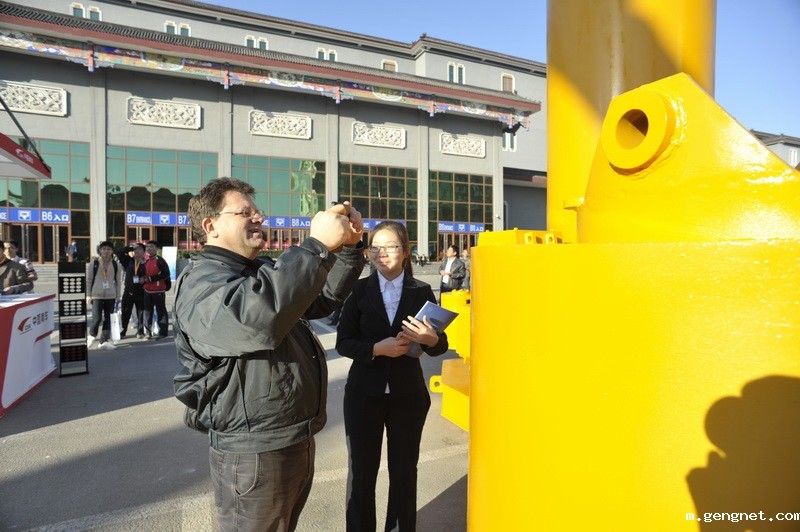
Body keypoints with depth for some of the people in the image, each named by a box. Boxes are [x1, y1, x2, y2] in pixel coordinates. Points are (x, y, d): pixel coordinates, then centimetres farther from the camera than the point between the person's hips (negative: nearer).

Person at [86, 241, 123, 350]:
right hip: (97, 296, -2)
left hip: (111, 296, 3)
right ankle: (91, 335, 19)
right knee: (97, 318, -9)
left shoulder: (116, 265, 6)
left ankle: (104, 341, 14)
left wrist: (118, 296, 6)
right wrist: (88, 295, -1)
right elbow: (88, 280, 3)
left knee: (108, 319, 5)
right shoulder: (93, 264, 0)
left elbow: (118, 282, 10)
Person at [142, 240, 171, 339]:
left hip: (158, 290, -7)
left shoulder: (160, 260, -9)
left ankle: (162, 332, 6)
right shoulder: (145, 261, 13)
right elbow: (143, 274, 23)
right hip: (147, 290, 7)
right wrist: (143, 280, 0)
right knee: (147, 311, 12)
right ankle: (148, 331, 22)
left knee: (161, 311, 0)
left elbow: (166, 274, -16)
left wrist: (150, 278, -17)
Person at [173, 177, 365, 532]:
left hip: (298, 441, 9)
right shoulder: (201, 282, -18)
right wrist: (318, 244, -35)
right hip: (253, 455, -9)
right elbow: (255, 317, -40)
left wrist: (349, 246, -1)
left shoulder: (264, 271, 12)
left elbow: (323, 299, 15)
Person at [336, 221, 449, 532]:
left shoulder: (422, 292, -1)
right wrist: (378, 348, -21)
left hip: (408, 394, 1)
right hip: (364, 394, 0)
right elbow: (343, 343, -4)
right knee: (361, 471, 12)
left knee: (404, 471, 15)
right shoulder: (359, 289, -2)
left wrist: (430, 339, -23)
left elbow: (440, 347, 1)